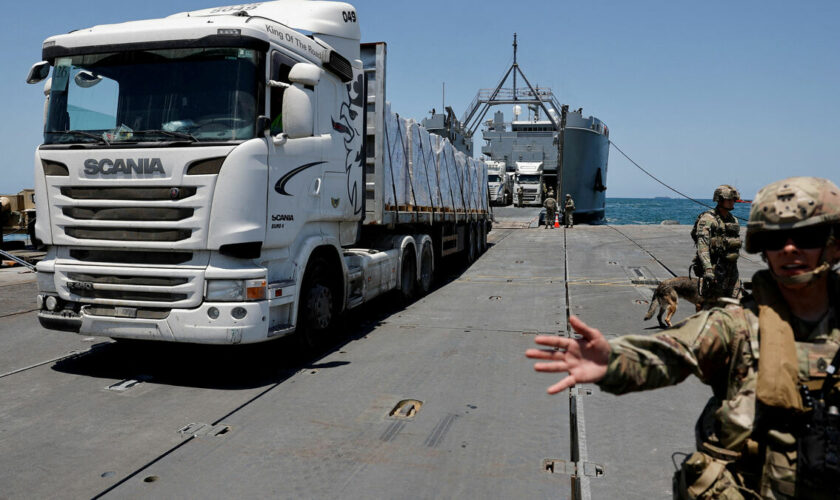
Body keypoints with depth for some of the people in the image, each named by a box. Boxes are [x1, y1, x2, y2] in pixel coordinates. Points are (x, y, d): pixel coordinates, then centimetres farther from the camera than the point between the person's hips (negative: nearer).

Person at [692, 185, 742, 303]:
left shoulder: (734, 220, 15)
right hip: (714, 270, -7)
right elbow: (702, 246, -19)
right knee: (712, 305, -3)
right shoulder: (707, 219, -10)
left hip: (732, 270, 7)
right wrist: (708, 269, -29)